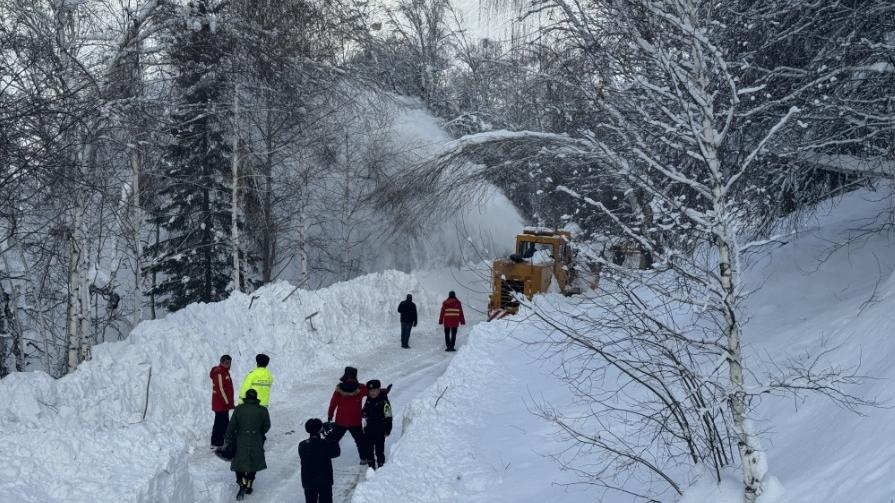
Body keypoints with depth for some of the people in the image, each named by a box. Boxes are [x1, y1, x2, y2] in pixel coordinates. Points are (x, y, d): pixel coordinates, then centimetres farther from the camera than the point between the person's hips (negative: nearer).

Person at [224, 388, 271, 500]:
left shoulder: (239, 409, -9)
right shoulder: (263, 410, -8)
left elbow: (231, 426, -8)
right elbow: (266, 426, 0)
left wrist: (228, 442, 0)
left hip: (241, 442, -1)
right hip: (256, 443, 1)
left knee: (239, 463, 10)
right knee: (253, 464, 17)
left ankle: (242, 484, -8)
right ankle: (248, 486, 20)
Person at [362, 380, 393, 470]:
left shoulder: (384, 402, -14)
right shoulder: (368, 401, 6)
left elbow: (388, 417, -12)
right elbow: (364, 413, 23)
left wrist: (387, 430, -12)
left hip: (380, 431, -7)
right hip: (369, 429, 7)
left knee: (379, 450, -1)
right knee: (369, 449, 12)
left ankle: (381, 465, 9)